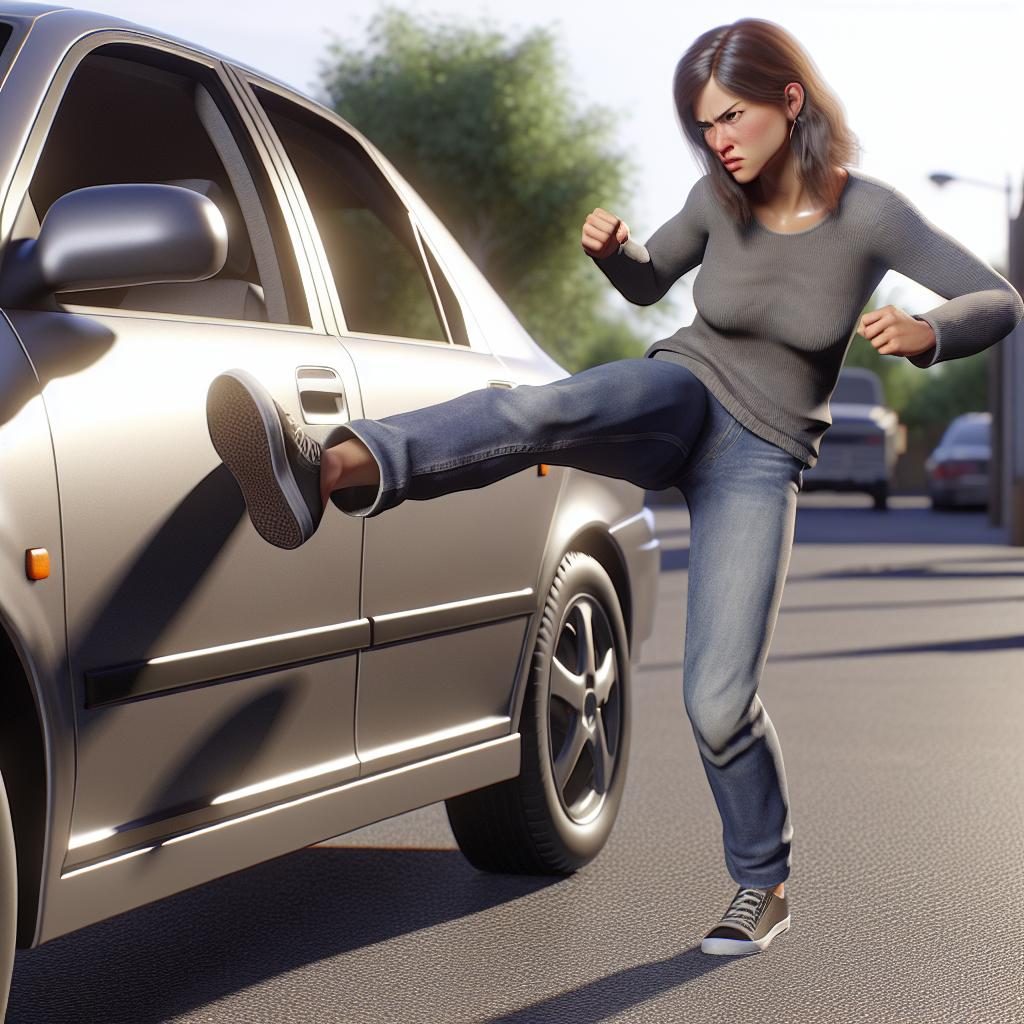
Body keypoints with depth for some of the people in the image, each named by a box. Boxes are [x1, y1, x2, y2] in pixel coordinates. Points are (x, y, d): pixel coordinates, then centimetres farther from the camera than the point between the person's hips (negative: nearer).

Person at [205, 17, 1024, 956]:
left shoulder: (870, 214, -12)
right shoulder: (719, 199, -2)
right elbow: (646, 282, 15)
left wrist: (927, 333, -29)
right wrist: (611, 251, -9)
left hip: (759, 461, -2)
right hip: (680, 397, 2)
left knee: (718, 700, -10)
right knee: (549, 410, -35)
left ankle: (763, 886, 17)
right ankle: (335, 467, -59)